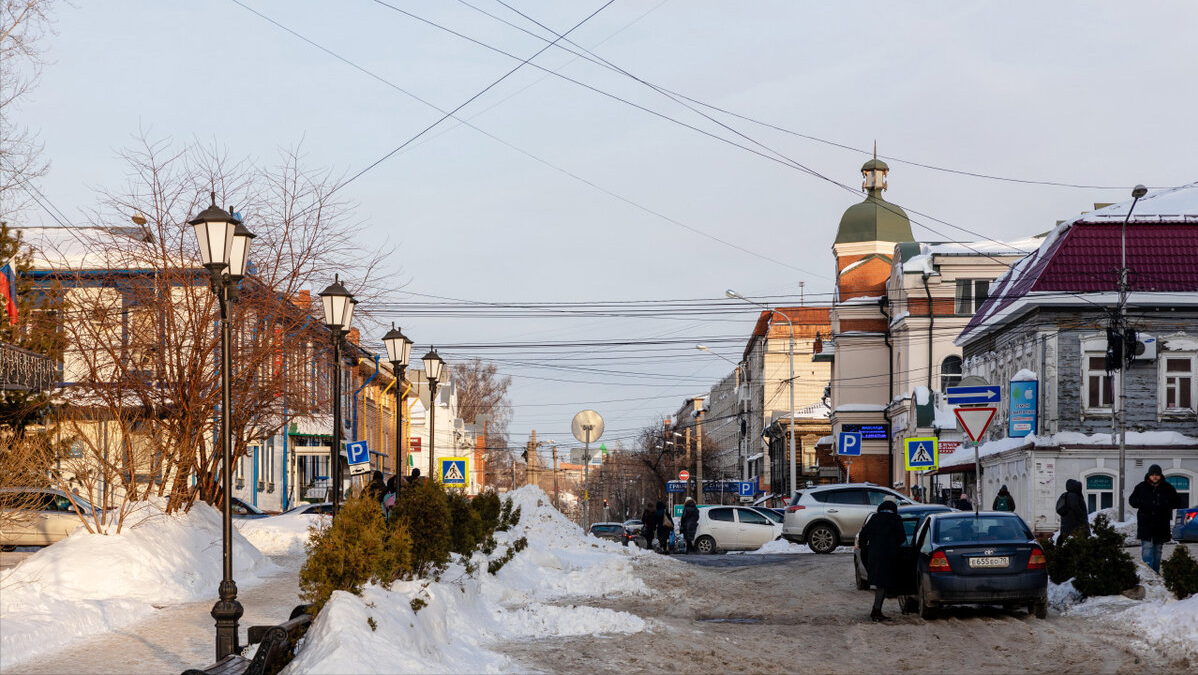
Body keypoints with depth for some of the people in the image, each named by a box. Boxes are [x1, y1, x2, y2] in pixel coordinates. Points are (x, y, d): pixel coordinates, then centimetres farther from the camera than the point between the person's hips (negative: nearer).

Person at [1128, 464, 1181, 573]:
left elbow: (1177, 502, 8)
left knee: (1158, 548, 10)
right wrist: (1143, 504, -14)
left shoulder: (1168, 488, 4)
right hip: (1145, 522, -2)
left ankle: (1156, 572, 19)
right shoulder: (1141, 487, 2)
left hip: (1161, 524, 2)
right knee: (1147, 547, -12)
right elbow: (1132, 500, 7)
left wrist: (1166, 505, -12)